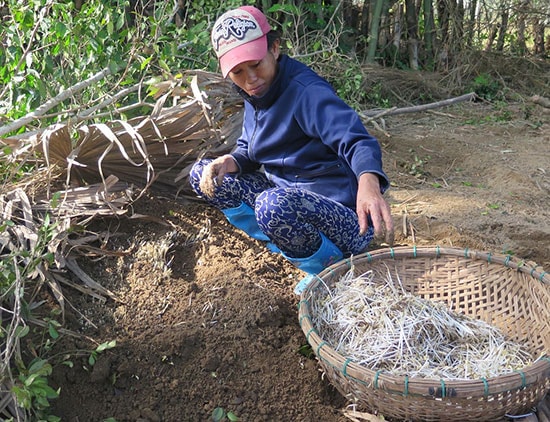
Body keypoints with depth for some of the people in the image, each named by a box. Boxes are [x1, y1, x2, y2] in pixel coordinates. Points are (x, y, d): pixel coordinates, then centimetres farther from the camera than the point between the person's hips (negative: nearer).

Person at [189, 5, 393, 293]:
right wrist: (229, 162, -11)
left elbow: (355, 139, -35)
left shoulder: (306, 91, -21)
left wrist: (368, 183, -57)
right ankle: (290, 245, 4)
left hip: (345, 218, -9)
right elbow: (249, 151, 14)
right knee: (202, 174, 5)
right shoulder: (255, 95, 4)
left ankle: (333, 267, -8)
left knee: (273, 204, -40)